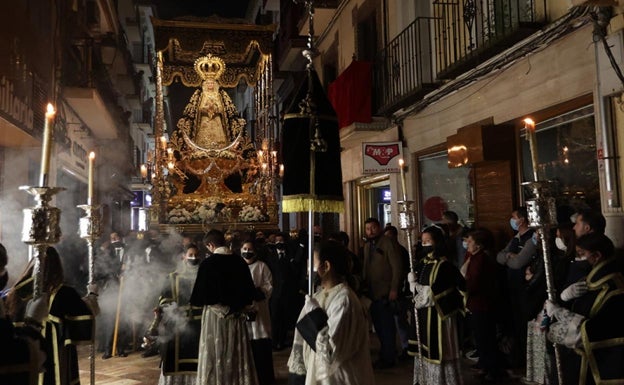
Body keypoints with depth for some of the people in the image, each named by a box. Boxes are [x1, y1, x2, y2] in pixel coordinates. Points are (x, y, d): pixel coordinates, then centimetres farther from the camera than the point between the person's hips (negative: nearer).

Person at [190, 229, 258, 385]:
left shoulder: (208, 263, -13)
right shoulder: (240, 262, 1)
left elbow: (199, 292, -12)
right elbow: (250, 291, 5)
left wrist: (195, 301, 9)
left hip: (215, 314, -4)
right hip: (236, 314, 4)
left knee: (215, 356, 6)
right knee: (237, 354, 13)